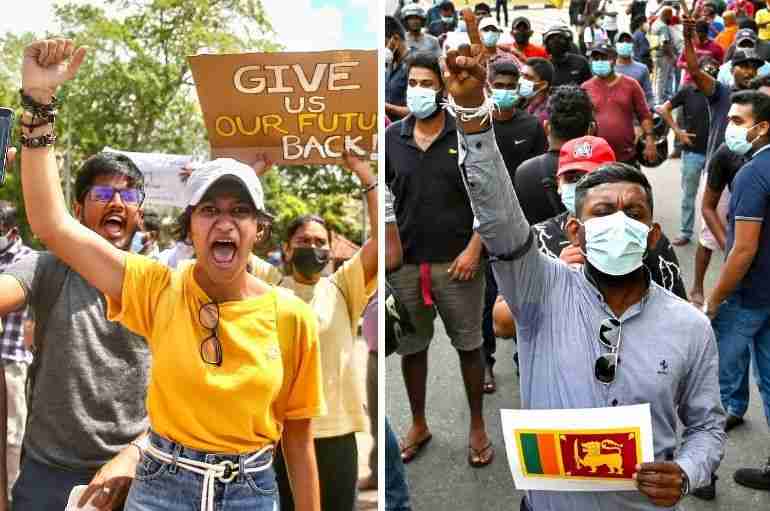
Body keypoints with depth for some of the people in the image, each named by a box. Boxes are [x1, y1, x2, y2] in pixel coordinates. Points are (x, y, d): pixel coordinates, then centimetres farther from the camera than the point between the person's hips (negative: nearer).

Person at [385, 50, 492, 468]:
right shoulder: (391, 137, 4)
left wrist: (473, 249, -11)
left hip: (457, 261, -2)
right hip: (405, 261, 3)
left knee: (468, 345, 8)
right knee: (411, 346, 13)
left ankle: (477, 427, 24)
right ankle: (418, 424, 30)